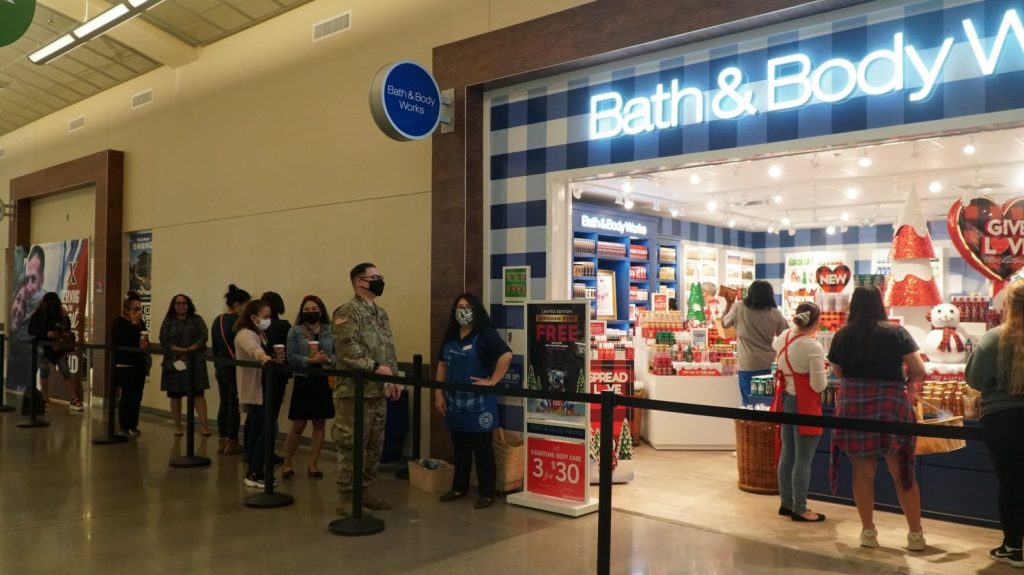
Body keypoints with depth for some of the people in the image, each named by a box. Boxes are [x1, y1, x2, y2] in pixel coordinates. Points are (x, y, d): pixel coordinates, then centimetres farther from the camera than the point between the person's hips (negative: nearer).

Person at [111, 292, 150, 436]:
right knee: (128, 395, -5)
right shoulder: (118, 323, -5)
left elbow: (145, 342, 9)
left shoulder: (140, 323, 13)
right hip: (124, 364, -6)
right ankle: (124, 427, 3)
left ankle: (133, 425, 14)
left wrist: (145, 345, -14)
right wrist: (134, 324, -14)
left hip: (139, 364, 6)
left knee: (137, 395, 6)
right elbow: (126, 341, -21)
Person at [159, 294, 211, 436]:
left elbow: (204, 336, -6)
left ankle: (204, 425, -8)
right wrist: (180, 350, -16)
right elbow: (163, 340, -3)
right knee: (175, 395, 5)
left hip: (194, 363, -1)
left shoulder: (197, 319, 8)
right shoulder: (168, 321, 9)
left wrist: (190, 349, -20)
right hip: (174, 362, 1)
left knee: (198, 393, -6)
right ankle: (177, 426, 16)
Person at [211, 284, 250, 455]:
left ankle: (223, 441, 18)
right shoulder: (238, 321, -16)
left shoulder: (217, 320, 9)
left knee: (224, 404, 13)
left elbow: (214, 346, 15)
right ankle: (232, 443, 5)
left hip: (221, 367, 8)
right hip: (235, 368, -8)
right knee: (234, 405, 0)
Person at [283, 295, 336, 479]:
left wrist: (328, 359, -17)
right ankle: (287, 463, 20)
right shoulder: (295, 331, 0)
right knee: (298, 426, 3)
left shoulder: (330, 331, 5)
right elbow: (291, 357, -8)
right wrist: (309, 360, -21)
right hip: (303, 381, -2)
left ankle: (313, 464, 18)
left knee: (320, 424, 7)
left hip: (324, 381, 2)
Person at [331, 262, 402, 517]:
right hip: (355, 391, -9)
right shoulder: (347, 312, -12)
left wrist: (393, 378, 11)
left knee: (374, 445, 14)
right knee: (351, 446, -3)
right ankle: (346, 498, 6)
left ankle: (364, 490, 26)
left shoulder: (381, 313, 16)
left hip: (379, 391, 9)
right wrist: (375, 367, -20)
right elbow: (347, 351, -20)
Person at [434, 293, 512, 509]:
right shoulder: (450, 335, 11)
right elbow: (442, 364, 16)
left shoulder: (485, 334, -11)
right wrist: (438, 393, 9)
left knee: (482, 448, 2)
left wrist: (492, 381, -20)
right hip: (455, 401, 6)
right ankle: (459, 487, 30)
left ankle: (487, 493, 11)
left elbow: (506, 355, -23)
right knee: (460, 447, 17)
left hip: (478, 403, -6)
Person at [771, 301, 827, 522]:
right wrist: (824, 376, 1)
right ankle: (799, 509, 9)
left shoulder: (784, 337, 1)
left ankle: (786, 503, 26)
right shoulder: (813, 347, -21)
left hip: (785, 400, 8)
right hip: (804, 405, -8)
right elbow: (818, 385, -19)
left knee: (788, 453, 17)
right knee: (803, 459, 1)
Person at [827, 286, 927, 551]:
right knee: (902, 472, 10)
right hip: (890, 404, -1)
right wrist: (906, 382, 16)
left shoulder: (842, 335, 2)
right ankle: (916, 534, 17)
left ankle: (868, 531, 19)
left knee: (863, 472, 10)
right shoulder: (896, 332, -2)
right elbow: (920, 371, -4)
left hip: (852, 405, 1)